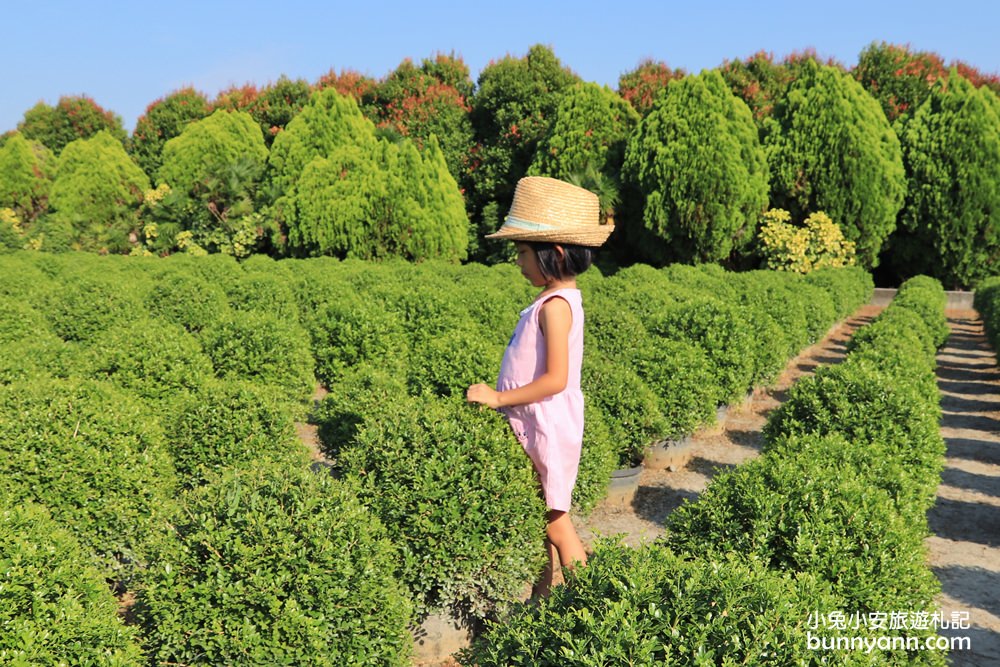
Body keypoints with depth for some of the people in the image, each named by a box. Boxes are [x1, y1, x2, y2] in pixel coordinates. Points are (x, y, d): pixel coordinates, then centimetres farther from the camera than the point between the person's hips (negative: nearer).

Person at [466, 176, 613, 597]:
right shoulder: (558, 299, 9)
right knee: (543, 518, 17)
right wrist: (502, 397, 15)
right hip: (538, 427, 9)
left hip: (549, 429, -9)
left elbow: (555, 379, -26)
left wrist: (499, 398, -18)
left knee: (556, 523, 3)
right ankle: (547, 596, 30)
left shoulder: (555, 305, -20)